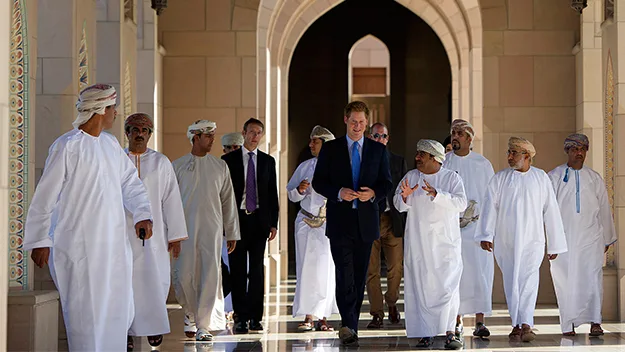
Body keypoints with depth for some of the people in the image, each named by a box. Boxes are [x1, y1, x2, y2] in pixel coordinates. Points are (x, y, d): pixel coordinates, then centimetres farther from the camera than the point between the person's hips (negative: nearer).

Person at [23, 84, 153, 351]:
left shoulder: (111, 144, 11)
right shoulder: (67, 146, -11)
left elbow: (130, 182, 17)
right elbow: (45, 196, -9)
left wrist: (142, 214, 0)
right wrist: (39, 241, -9)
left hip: (114, 244, 7)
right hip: (79, 246, -7)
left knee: (120, 311, 11)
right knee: (86, 312, -4)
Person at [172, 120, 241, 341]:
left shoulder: (220, 167, 9)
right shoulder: (178, 166, 4)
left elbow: (228, 201, 11)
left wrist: (232, 233, 10)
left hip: (212, 230, 1)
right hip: (185, 229, -1)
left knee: (210, 277, -4)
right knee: (183, 276, -1)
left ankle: (204, 325, 3)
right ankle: (190, 315, 24)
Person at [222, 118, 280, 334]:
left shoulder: (268, 161, 10)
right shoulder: (228, 160, 3)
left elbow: (273, 193, 10)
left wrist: (273, 223, 4)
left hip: (259, 220, 2)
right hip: (236, 219, -2)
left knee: (257, 268, 4)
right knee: (238, 269, -1)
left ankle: (255, 317, 8)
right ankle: (240, 317, 2)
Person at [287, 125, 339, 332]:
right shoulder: (305, 167, 9)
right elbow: (291, 195, 12)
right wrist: (300, 190, -8)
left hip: (329, 224, -2)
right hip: (306, 222, 2)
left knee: (326, 269, -1)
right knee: (306, 268, -2)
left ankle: (323, 318, 6)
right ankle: (308, 317, 0)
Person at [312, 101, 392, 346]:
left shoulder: (378, 150, 9)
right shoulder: (330, 149, 5)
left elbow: (386, 183, 8)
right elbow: (318, 182, 2)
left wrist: (373, 193, -13)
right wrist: (339, 193, -15)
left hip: (366, 221, 2)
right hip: (340, 220, -2)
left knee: (360, 276, 7)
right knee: (345, 274, -13)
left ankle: (351, 324, 17)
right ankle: (348, 325, -21)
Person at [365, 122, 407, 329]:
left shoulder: (399, 162, 10)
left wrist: (406, 223, 1)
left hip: (393, 221, 1)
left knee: (396, 267, 0)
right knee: (371, 270, 0)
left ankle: (391, 303, 25)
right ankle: (377, 314, 7)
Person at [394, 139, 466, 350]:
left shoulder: (451, 178, 2)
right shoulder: (411, 176, 10)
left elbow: (461, 203, -12)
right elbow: (399, 204, 5)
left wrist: (436, 194, -25)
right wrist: (405, 196, -18)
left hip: (445, 241, -2)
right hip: (418, 242, 3)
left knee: (447, 284, -10)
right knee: (420, 286, -1)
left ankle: (449, 332, -8)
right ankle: (426, 333, 3)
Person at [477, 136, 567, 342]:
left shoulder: (541, 178, 5)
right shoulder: (499, 179, 5)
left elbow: (550, 211, 7)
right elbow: (490, 207, -4)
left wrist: (554, 244, 7)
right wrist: (485, 235, -18)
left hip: (532, 239, -1)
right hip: (505, 240, 2)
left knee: (529, 281, -16)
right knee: (511, 283, 5)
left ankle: (525, 325, -25)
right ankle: (517, 325, 14)